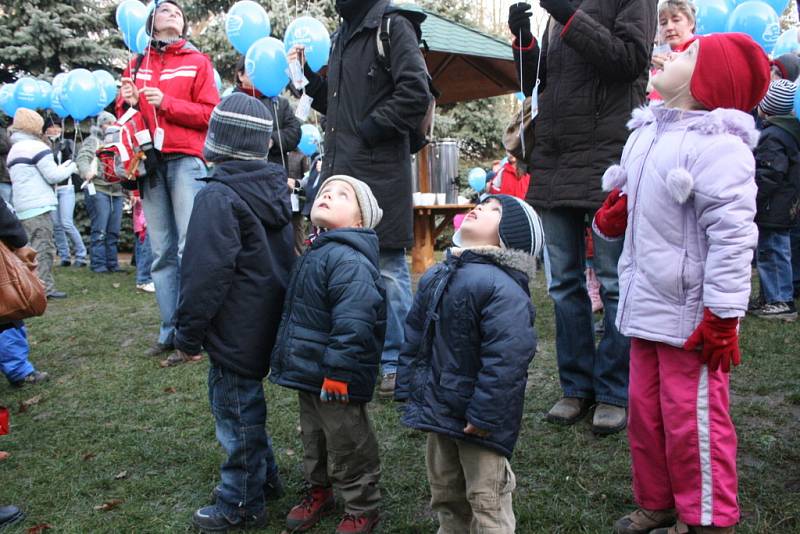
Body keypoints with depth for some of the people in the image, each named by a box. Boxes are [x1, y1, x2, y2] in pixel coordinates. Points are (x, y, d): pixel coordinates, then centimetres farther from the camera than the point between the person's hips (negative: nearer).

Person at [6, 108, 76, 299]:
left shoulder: (13, 150, 21)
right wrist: (71, 167, 6)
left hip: (22, 208, 8)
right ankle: (45, 288, -8)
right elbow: (53, 176, -11)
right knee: (43, 248, -7)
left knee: (31, 248, 12)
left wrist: (61, 167, 20)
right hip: (38, 206, -8)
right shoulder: (37, 147, -8)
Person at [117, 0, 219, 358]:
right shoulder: (136, 66, 19)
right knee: (161, 252, 1)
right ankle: (169, 332, 6)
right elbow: (124, 117, 21)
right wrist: (127, 103, -1)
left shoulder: (197, 61, 11)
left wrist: (166, 103, -10)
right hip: (150, 162, 3)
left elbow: (210, 114, 1)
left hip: (185, 159, -3)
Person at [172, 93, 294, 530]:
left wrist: (188, 335, -11)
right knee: (245, 403, 23)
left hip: (236, 334, -9)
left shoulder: (218, 197, -20)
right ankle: (262, 474, 38)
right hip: (268, 326, 9)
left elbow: (205, 275, -22)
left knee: (235, 409, 4)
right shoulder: (274, 188, 7)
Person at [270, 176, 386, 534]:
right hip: (309, 372, 9)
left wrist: (337, 373, -28)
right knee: (313, 437, 24)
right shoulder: (316, 253, 10)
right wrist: (287, 359, 24)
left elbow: (352, 325, -30)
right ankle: (318, 492, 45)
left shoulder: (349, 260, -24)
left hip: (336, 380, -9)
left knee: (347, 445, 8)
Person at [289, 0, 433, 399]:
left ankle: (396, 362, 11)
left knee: (389, 265, -1)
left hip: (380, 170, -8)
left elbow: (415, 93, -16)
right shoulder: (343, 34, 20)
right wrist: (308, 76, 13)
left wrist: (371, 128, -14)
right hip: (341, 170, 8)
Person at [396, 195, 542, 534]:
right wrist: (409, 391, 9)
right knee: (445, 495, 25)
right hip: (438, 411, 8)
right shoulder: (433, 278, 5)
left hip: (476, 419, -8)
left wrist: (484, 416, -24)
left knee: (486, 504, 8)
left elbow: (506, 359, -26)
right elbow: (414, 338, 11)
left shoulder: (503, 288, -22)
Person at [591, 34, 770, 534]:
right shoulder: (645, 132, 11)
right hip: (646, 305, 9)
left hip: (690, 316, -8)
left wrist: (723, 317, -22)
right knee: (645, 413, 17)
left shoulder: (718, 146, -17)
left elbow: (731, 236, -21)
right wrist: (612, 217, 3)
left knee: (692, 419, 3)